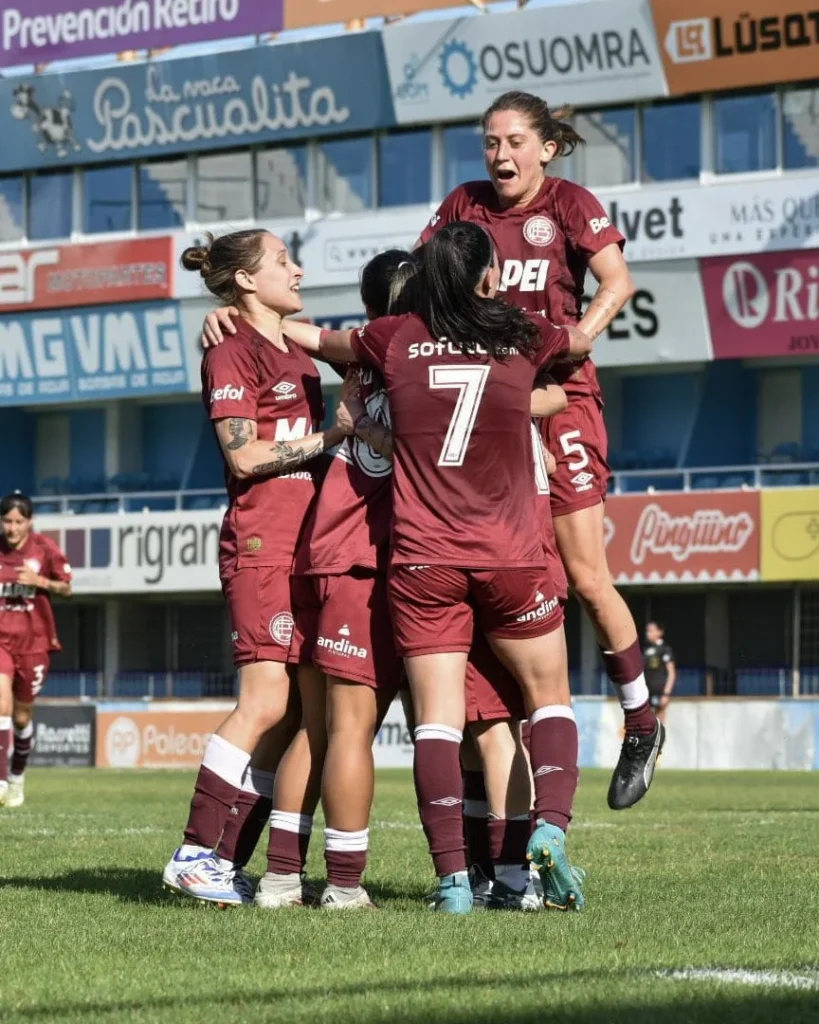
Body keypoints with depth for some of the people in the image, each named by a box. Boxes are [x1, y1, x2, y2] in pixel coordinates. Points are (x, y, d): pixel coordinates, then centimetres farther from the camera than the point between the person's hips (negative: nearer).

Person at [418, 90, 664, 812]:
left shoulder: (570, 204, 0)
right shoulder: (463, 206, 10)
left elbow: (617, 282, -14)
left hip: (557, 396, -3)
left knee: (586, 576, -5)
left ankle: (642, 725, 10)